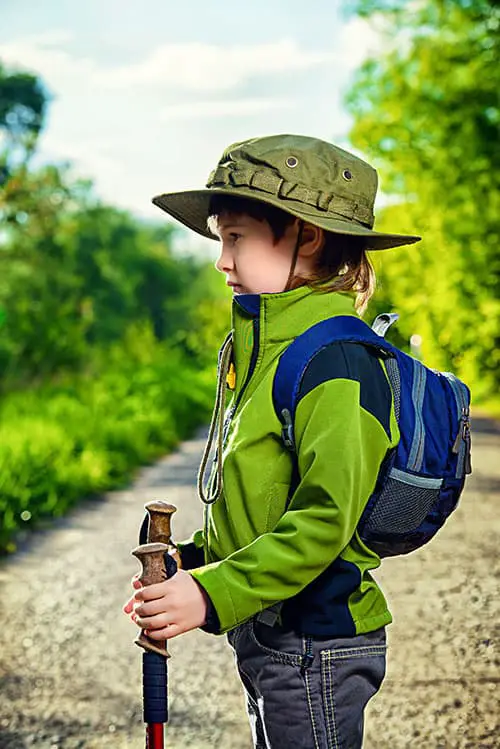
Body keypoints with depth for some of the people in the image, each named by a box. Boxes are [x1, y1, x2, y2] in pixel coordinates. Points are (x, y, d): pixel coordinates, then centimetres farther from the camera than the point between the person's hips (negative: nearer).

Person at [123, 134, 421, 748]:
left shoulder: (335, 359, -20)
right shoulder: (256, 348, 10)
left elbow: (327, 518, -25)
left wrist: (214, 595, -25)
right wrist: (192, 563, 6)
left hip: (316, 645, -9)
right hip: (266, 632, 9)